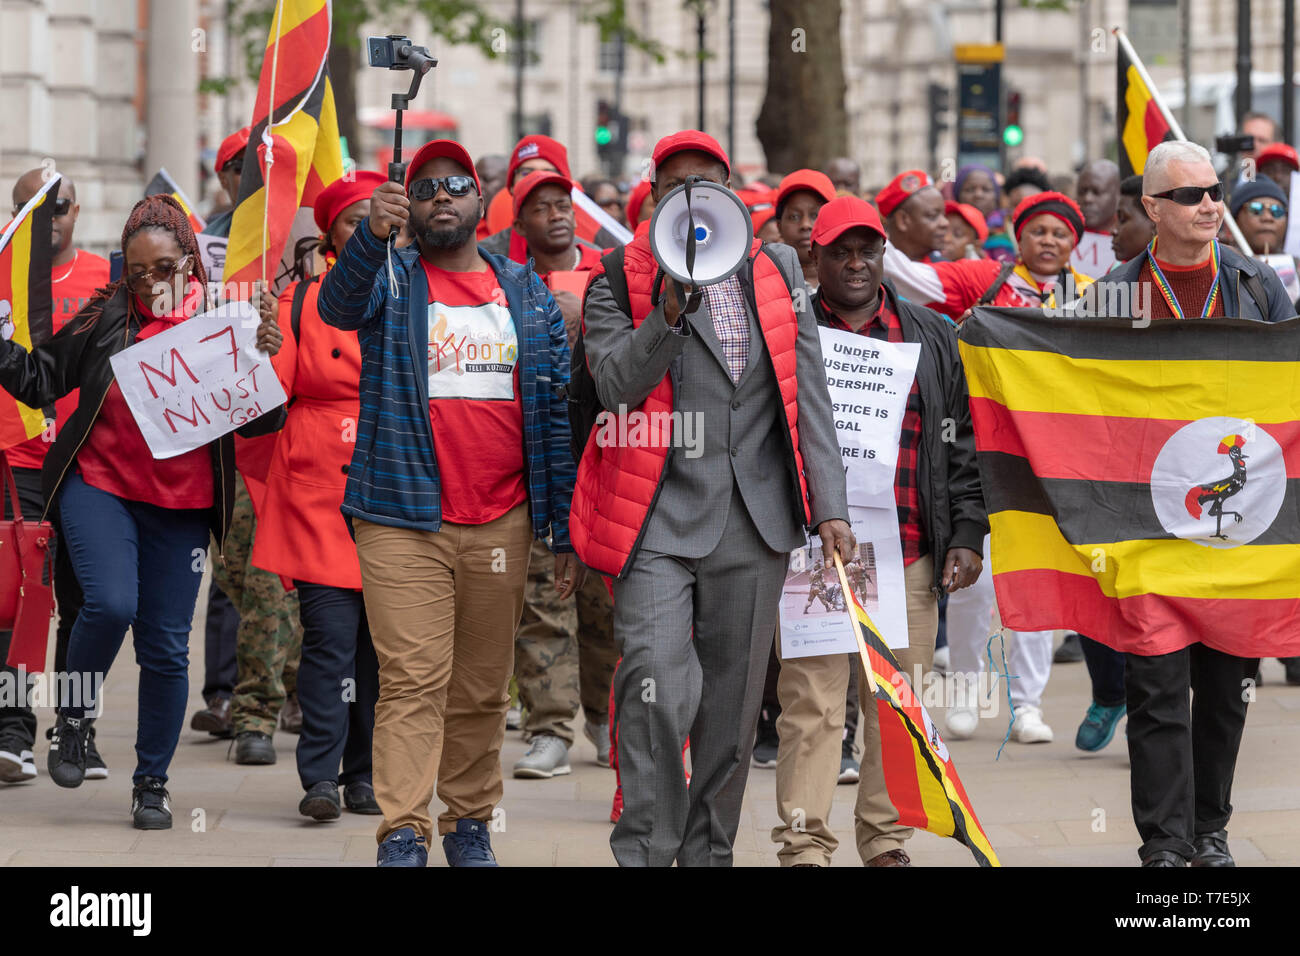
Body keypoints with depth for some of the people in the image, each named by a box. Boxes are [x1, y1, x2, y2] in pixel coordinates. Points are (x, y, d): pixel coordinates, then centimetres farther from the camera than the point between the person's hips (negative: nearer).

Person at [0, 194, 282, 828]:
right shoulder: (105, 317, -1)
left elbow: (258, 422, 2)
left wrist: (265, 360, -15)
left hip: (181, 505, 1)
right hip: (100, 485, -1)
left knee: (166, 647, 4)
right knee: (110, 603, -24)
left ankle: (151, 784, 18)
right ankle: (72, 717, 3)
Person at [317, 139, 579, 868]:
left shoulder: (528, 294, 11)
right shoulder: (390, 281, 4)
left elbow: (557, 415, 10)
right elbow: (338, 304, -20)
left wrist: (566, 531, 6)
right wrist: (371, 234, -39)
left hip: (500, 525, 3)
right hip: (403, 519, -3)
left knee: (483, 688, 9)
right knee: (412, 682, -8)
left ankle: (471, 823, 19)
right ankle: (404, 833, -9)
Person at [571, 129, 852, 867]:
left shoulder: (776, 272, 13)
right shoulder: (619, 281, 5)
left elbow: (808, 393, 11)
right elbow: (615, 384, -8)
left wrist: (829, 504, 4)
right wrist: (672, 309, -20)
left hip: (755, 521, 3)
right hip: (659, 518, -3)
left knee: (733, 707, 7)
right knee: (658, 690, -16)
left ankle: (710, 851, 18)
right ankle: (644, 851, -7)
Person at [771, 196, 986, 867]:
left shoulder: (932, 339, 13)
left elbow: (961, 444, 13)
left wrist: (967, 533, 5)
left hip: (909, 554, 3)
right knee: (810, 704, -6)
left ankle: (885, 838, 16)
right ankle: (804, 845, -4)